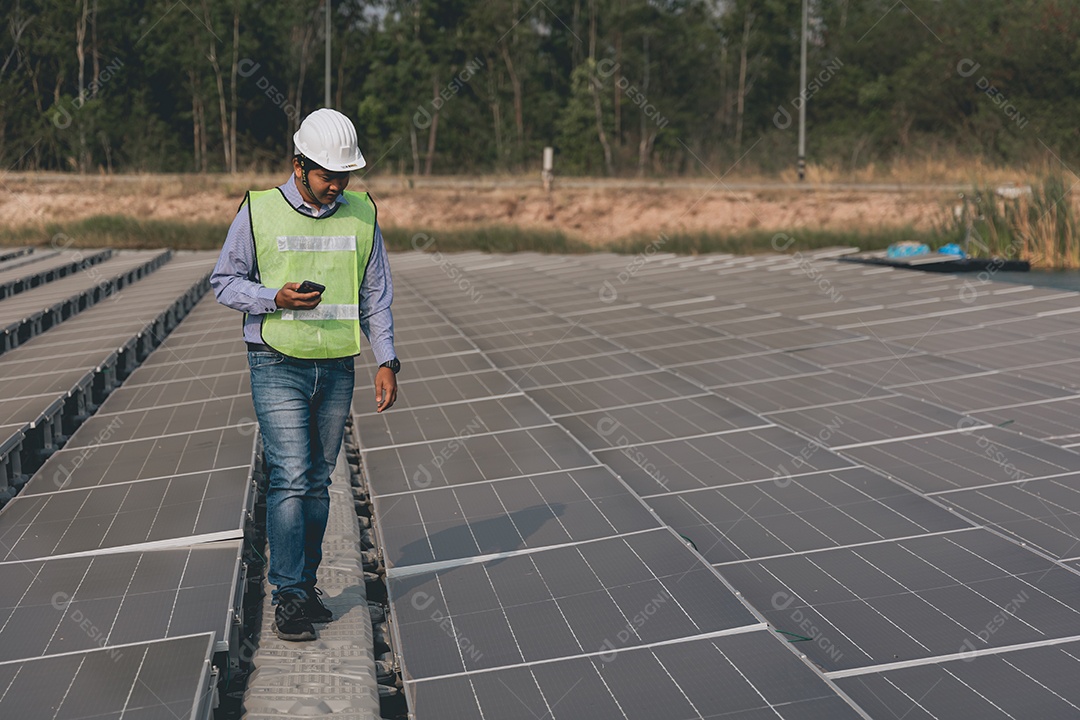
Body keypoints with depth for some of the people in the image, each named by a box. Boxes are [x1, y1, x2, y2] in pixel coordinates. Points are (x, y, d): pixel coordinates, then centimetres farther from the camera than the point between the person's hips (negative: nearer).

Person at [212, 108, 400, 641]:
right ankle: (288, 597, -3)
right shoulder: (259, 211, -4)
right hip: (278, 364, -3)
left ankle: (306, 584, 20)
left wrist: (386, 360, 4)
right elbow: (224, 281, 1)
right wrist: (275, 298, -16)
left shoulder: (361, 215, 6)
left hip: (337, 367, 4)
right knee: (291, 477, -10)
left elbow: (376, 295, 11)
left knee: (318, 480, 9)